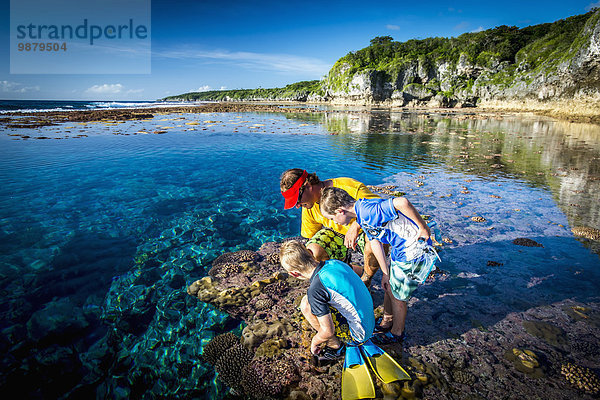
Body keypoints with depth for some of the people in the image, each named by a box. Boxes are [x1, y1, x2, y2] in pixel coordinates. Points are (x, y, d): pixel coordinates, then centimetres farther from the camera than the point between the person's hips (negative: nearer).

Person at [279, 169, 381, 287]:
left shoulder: (350, 188, -32)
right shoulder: (308, 208, -10)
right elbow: (312, 236, 2)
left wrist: (356, 225, -46)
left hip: (364, 230, -4)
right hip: (336, 233, 4)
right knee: (312, 252, -25)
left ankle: (366, 279, -4)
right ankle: (356, 271, -1)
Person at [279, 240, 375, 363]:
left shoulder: (315, 289, -26)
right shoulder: (336, 263, -4)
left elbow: (328, 332, -23)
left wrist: (314, 342, 0)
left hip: (358, 336, -8)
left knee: (306, 304, -13)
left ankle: (336, 347, 4)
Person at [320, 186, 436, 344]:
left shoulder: (367, 210, -29)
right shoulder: (361, 216, 3)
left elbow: (402, 202, -39)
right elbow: (375, 242, 9)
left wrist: (423, 227, -26)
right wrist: (386, 273, 11)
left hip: (414, 250, -9)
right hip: (400, 249, 9)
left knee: (397, 295, 8)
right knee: (389, 288, 21)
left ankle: (397, 333, 32)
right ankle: (386, 323, 44)